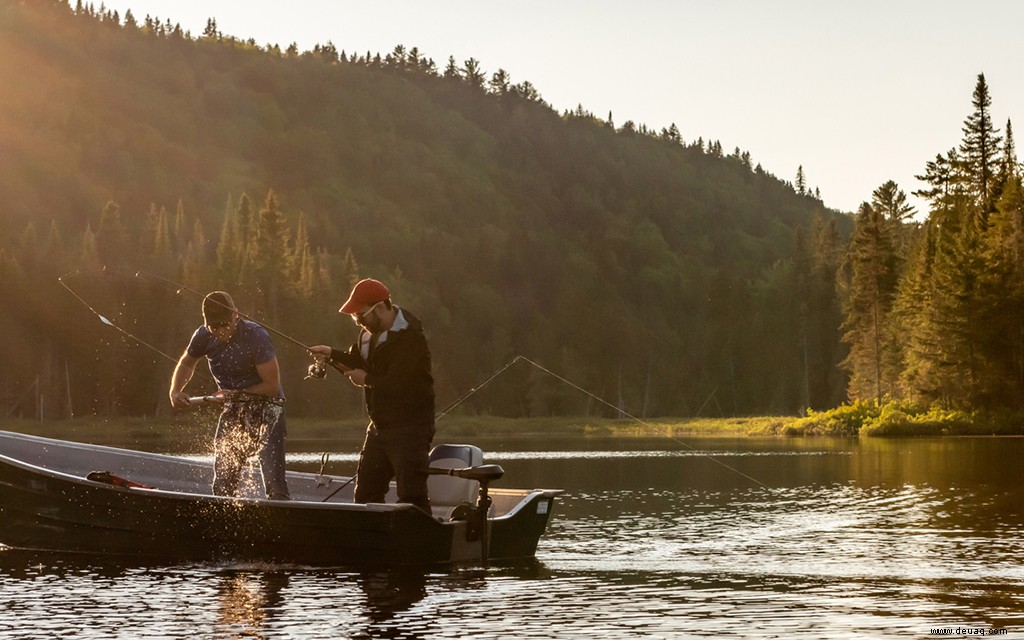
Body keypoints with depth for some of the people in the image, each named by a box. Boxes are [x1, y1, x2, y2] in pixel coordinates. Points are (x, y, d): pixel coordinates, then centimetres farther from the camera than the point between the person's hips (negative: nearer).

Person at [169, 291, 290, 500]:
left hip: (266, 409, -6)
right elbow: (187, 363, 18)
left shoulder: (255, 336, -21)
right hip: (233, 412, 6)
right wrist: (175, 390, 1)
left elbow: (272, 386, -17)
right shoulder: (204, 336, -5)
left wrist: (236, 394, -19)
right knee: (222, 484, 6)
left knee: (274, 481, -17)